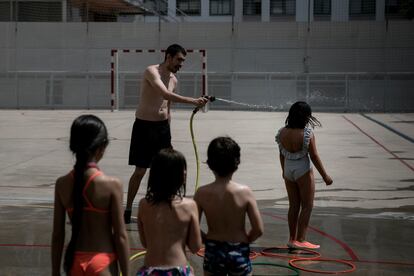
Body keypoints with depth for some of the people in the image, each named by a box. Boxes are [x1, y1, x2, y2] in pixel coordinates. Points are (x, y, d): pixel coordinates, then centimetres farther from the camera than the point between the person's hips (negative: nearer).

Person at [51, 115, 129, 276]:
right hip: (102, 262, -4)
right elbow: (120, 236, -11)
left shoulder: (62, 184, -4)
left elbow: (57, 235, 2)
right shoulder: (111, 185, -15)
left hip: (74, 262, 4)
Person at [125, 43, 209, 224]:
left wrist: (167, 131, 18)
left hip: (162, 127, 7)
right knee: (140, 170, -2)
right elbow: (166, 94, -29)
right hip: (144, 126, -7)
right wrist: (193, 101, -35)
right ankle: (128, 210, 10)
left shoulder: (173, 80, 11)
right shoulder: (152, 71, -13)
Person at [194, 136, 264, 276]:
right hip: (239, 252, -1)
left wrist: (207, 239, 10)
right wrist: (245, 240, 6)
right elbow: (258, 230, -13)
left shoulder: (202, 193, -12)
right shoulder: (245, 192, -14)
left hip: (213, 251, 1)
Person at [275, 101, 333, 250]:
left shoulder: (282, 132, -4)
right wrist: (325, 176, -4)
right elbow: (314, 156, -15)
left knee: (293, 205, 15)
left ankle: (292, 238, 20)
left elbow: (281, 154, 7)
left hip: (288, 169, 6)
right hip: (303, 170, -6)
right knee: (307, 206, 5)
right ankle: (301, 240, 3)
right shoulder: (307, 133, -20)